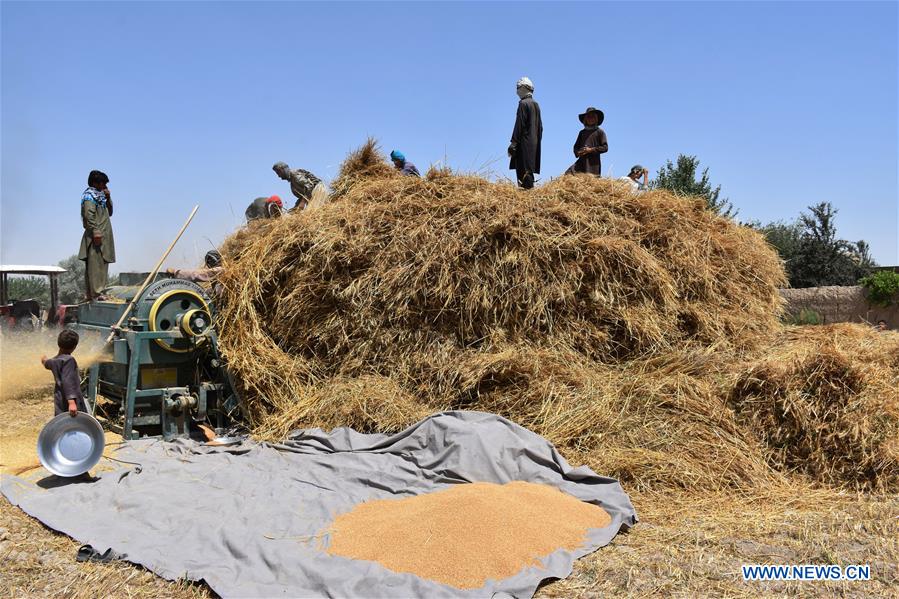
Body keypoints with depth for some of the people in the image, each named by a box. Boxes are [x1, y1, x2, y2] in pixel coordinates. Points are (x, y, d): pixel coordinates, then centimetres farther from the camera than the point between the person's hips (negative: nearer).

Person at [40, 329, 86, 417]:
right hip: (71, 400, -9)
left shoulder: (54, 361, 13)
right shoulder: (68, 360, -14)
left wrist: (45, 360, 66)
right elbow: (67, 381, -25)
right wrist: (71, 402, -33)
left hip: (59, 401, 9)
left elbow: (48, 364, 40)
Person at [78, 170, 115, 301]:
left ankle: (93, 292, 13)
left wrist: (108, 198, 12)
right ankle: (95, 293, -13)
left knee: (102, 265, 9)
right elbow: (89, 215, -17)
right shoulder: (89, 195, -6)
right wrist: (95, 232, -24)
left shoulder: (99, 195, 22)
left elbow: (109, 212, 26)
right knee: (95, 264, -11)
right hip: (96, 236, -10)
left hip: (104, 236, 10)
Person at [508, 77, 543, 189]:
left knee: (523, 169, -11)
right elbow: (540, 125, 18)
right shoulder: (536, 104, 16)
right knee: (530, 169, 11)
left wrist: (513, 142, -15)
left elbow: (519, 124, -14)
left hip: (524, 142, -9)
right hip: (534, 143, 9)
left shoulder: (523, 103, -9)